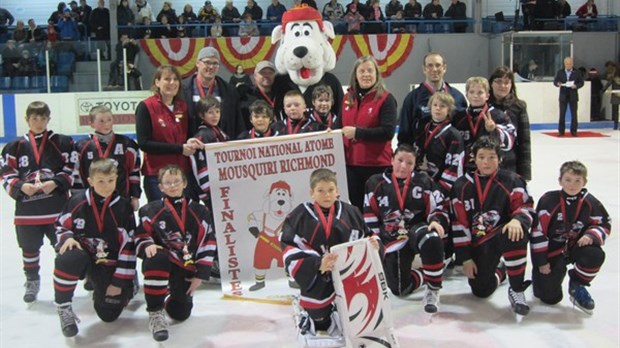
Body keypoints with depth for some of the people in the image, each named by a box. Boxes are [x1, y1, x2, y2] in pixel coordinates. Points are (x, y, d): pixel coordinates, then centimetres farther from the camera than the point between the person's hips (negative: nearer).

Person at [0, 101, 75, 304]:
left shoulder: (62, 143, 3)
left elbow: (72, 169, 1)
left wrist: (55, 182, -14)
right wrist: (21, 186, -12)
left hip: (58, 207, -2)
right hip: (27, 208, 2)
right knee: (29, 247, 12)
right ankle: (32, 282, 30)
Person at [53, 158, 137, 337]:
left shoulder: (123, 207, -11)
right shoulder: (78, 201, -9)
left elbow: (128, 246, -9)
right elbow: (61, 225, 8)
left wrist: (119, 282, -9)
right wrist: (67, 238, -17)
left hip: (109, 264, 0)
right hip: (83, 253, 0)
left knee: (109, 314, -5)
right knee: (68, 259, -36)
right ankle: (63, 307, -12)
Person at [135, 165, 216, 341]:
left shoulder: (200, 212, 6)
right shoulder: (150, 210, 3)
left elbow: (208, 244, 5)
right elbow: (140, 236, 6)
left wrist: (201, 274, -2)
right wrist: (147, 246, -19)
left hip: (186, 269, 2)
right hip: (161, 265, -2)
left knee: (180, 313, -4)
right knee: (156, 258, -39)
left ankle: (169, 297, 35)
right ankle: (155, 313, -24)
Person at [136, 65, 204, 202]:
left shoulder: (183, 106, 11)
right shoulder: (146, 107, -5)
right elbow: (144, 143, -12)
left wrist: (189, 143, -4)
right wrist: (179, 148, -15)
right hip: (157, 175, -5)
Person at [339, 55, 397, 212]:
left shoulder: (386, 99, -6)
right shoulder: (348, 98, 11)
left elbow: (388, 131, -17)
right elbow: (340, 126, 23)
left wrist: (357, 132, -19)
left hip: (377, 165, -5)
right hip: (350, 163, 5)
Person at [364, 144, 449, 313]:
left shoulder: (423, 181, 2)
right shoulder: (375, 183, 3)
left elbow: (440, 206, 3)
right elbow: (369, 218, 7)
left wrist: (436, 221, -20)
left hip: (418, 230, -1)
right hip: (392, 240, 1)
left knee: (431, 239, -39)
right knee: (400, 288, -12)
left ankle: (433, 289, -19)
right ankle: (428, 275, 20)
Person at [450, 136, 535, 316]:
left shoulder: (511, 181, -1)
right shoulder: (462, 185, 1)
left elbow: (526, 207, -6)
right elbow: (459, 225, 0)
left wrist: (517, 220, -31)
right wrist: (465, 259, -3)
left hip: (503, 234, -2)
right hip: (477, 243, 2)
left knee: (515, 236, -38)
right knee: (481, 291, -8)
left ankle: (517, 290, -19)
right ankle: (499, 270, 29)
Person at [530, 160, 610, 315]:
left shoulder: (590, 202, -6)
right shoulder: (549, 200, -17)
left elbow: (604, 224, 4)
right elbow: (537, 231, -16)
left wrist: (591, 235, -20)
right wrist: (541, 261, -13)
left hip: (576, 246, 3)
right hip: (550, 250, -3)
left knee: (595, 255, -31)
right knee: (550, 297, -7)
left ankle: (577, 287, -1)